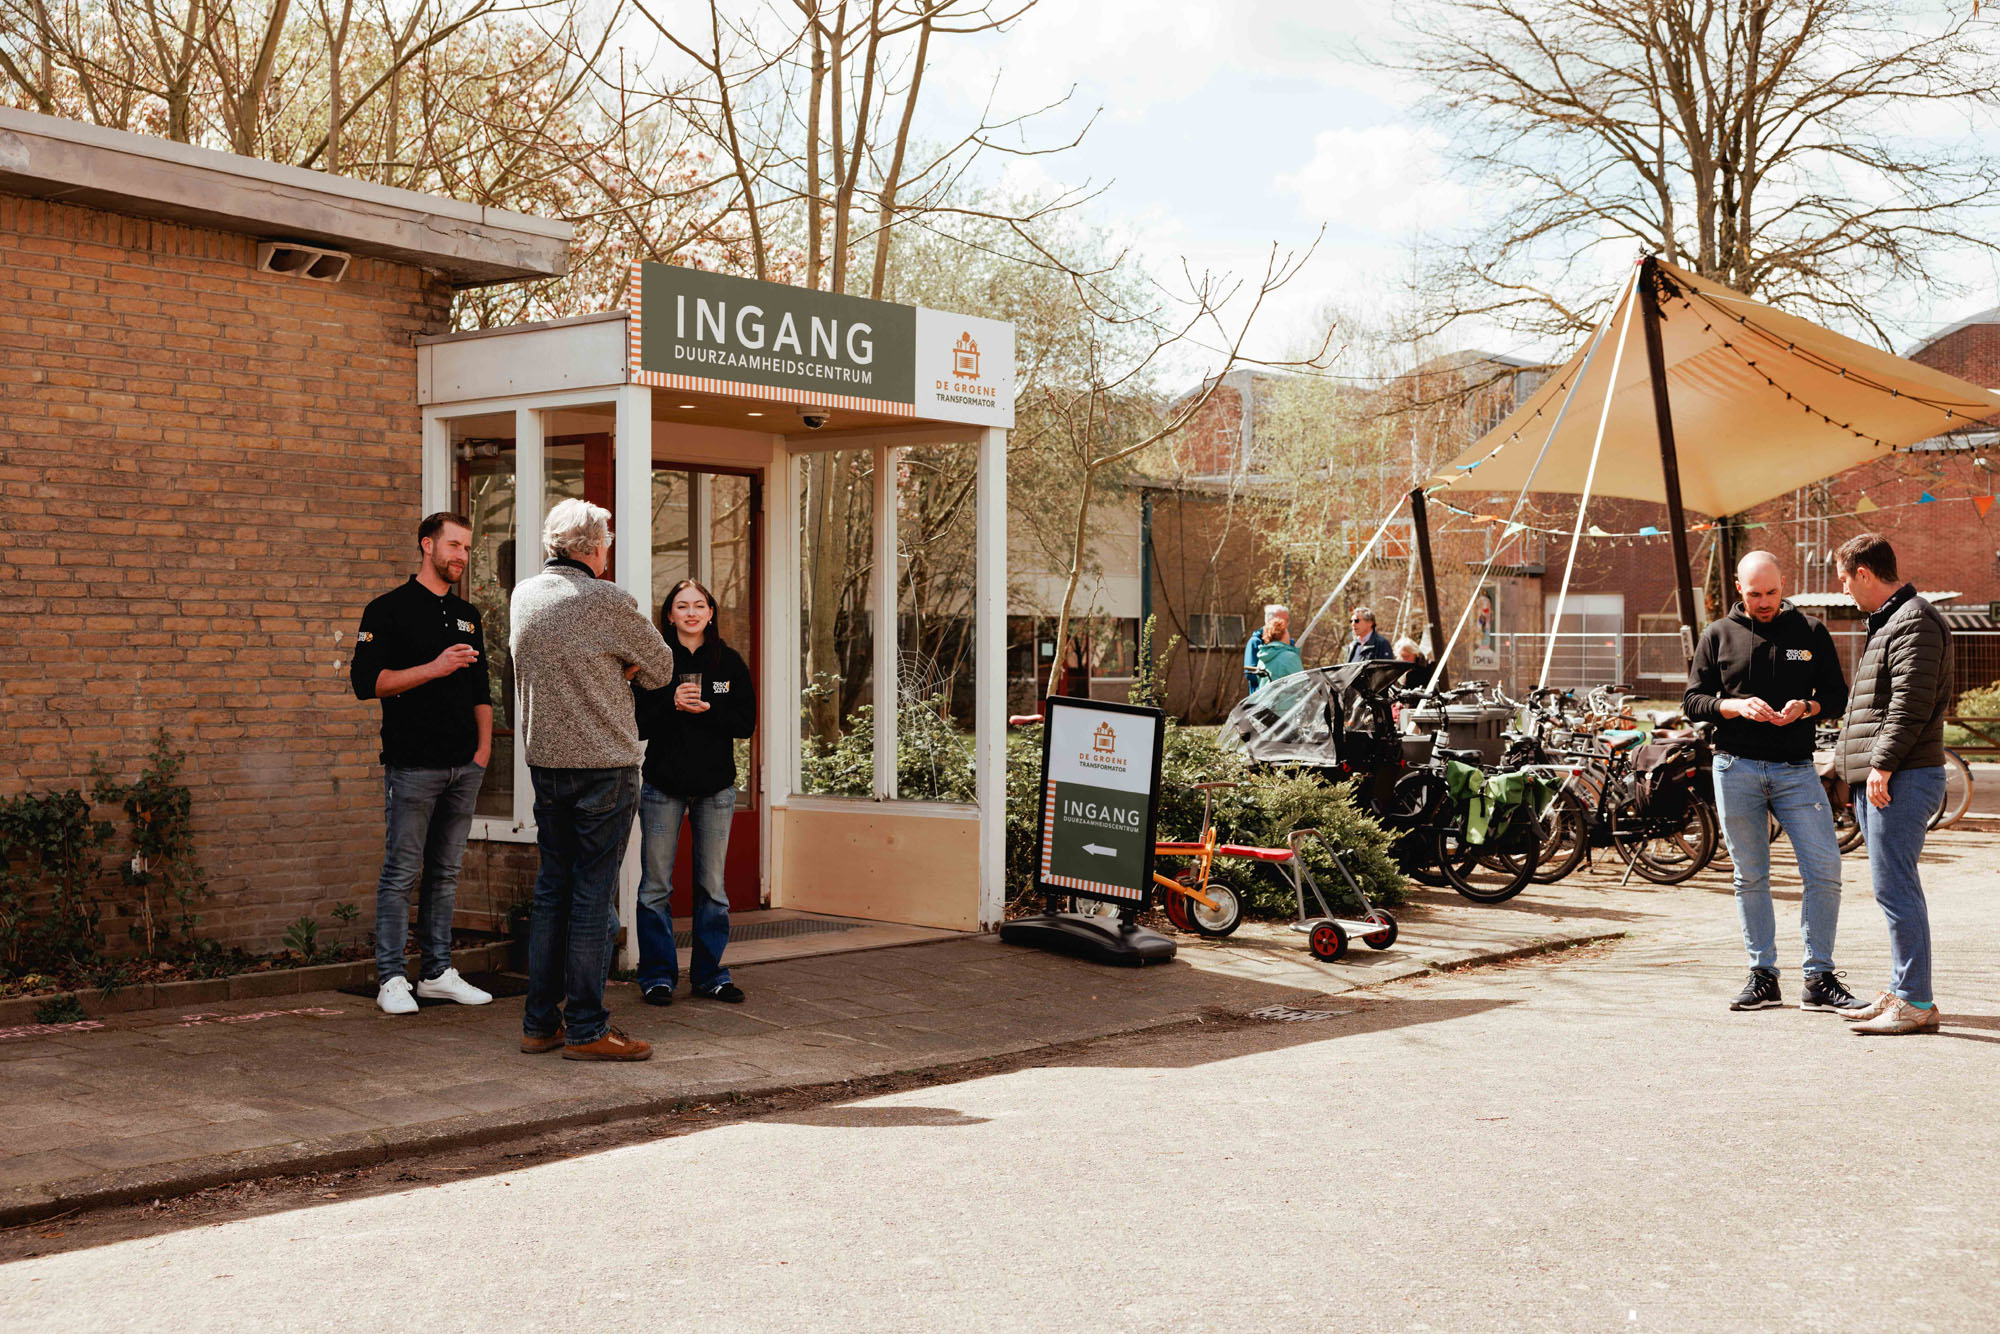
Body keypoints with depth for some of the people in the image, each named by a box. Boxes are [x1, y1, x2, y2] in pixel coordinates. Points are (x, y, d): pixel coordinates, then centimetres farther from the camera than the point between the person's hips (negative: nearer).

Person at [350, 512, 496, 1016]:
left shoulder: (466, 615, 17)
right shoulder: (389, 609, -2)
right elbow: (366, 681, -11)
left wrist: (484, 746, 11)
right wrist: (433, 668, -18)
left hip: (464, 766, 6)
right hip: (413, 765, -6)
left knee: (445, 872, 10)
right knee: (402, 873, -3)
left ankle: (438, 973, 16)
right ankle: (391, 978, 3)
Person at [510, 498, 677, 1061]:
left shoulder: (524, 596, 8)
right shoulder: (607, 602, -13)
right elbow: (660, 669, -1)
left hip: (544, 760, 7)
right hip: (604, 762, -7)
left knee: (551, 890, 13)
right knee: (592, 895, -3)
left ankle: (540, 1021, 16)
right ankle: (586, 1029, 1)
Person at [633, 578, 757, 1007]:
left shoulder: (729, 662, 5)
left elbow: (746, 722, 0)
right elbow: (637, 722, -5)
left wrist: (707, 710, -14)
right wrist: (672, 704, -19)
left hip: (716, 786, 2)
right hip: (663, 783, -2)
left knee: (712, 886, 7)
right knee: (656, 886, 1)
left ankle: (710, 973, 15)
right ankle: (658, 975, 10)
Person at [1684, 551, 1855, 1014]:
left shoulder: (1811, 633, 8)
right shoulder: (1718, 635, 7)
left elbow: (1838, 696, 10)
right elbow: (1692, 701, 6)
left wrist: (1806, 707, -12)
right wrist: (1735, 706, -13)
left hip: (1796, 769, 0)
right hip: (1737, 770, 0)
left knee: (1825, 870, -8)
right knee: (1750, 877, 5)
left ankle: (1820, 980, 1)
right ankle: (1762, 978, 13)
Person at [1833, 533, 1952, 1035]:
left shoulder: (1914, 622, -12)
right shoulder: (1886, 622, 21)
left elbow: (1911, 703, -20)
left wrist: (1882, 765, -22)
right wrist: (1869, 767, 21)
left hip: (1903, 779, -11)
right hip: (1879, 780, 11)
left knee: (1894, 886, -11)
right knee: (1892, 886, 13)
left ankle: (1916, 1003, -8)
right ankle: (1901, 992, 19)